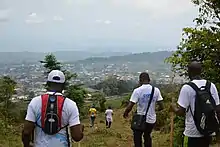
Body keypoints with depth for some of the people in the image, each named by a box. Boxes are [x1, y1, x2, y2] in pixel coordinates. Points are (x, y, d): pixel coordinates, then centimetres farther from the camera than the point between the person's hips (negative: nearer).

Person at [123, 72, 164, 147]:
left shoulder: (137, 90, -14)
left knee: (137, 138, 14)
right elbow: (161, 106, -4)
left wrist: (125, 113, 2)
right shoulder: (156, 90, -5)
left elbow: (129, 107, -18)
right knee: (147, 136, 24)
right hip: (152, 119, 3)